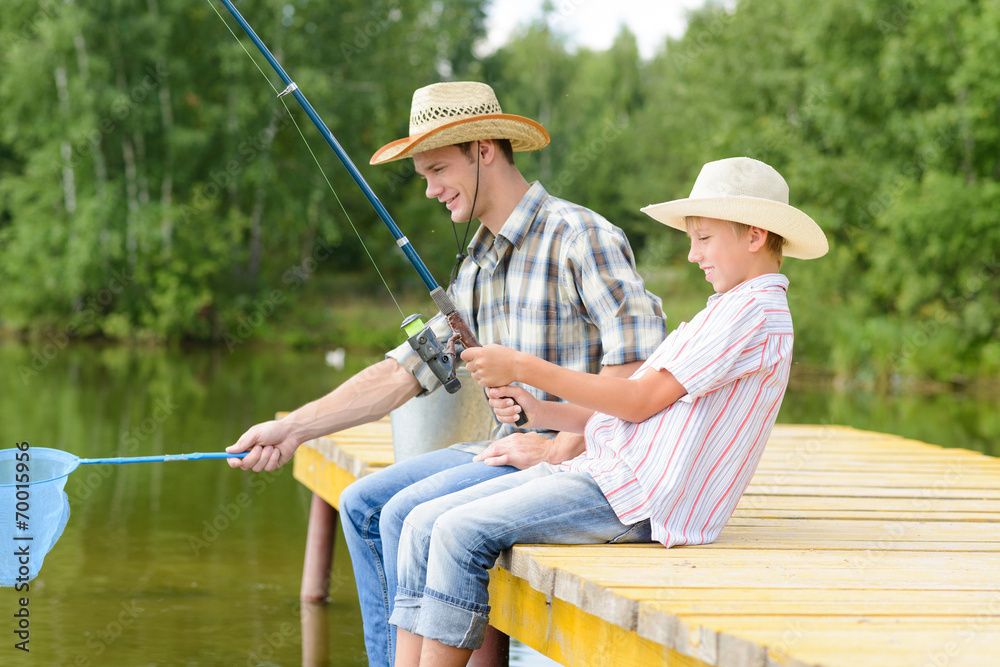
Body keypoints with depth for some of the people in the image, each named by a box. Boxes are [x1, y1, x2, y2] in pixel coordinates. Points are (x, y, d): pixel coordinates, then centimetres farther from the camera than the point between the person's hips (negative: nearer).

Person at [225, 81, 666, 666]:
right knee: (363, 503, 5)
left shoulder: (580, 238, -14)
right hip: (515, 446, 9)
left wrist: (561, 447, -21)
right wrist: (292, 430, 6)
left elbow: (640, 363, -23)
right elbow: (406, 370, 13)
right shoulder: (479, 266, 15)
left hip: (582, 458, -9)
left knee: (409, 514, -21)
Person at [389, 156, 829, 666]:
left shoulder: (756, 312, -7)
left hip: (639, 499, -10)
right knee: (425, 524, -2)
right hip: (603, 471, 10)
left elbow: (641, 402, -13)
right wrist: (537, 412, 7)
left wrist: (524, 368, -10)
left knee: (461, 533, -22)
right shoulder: (721, 313, 26)